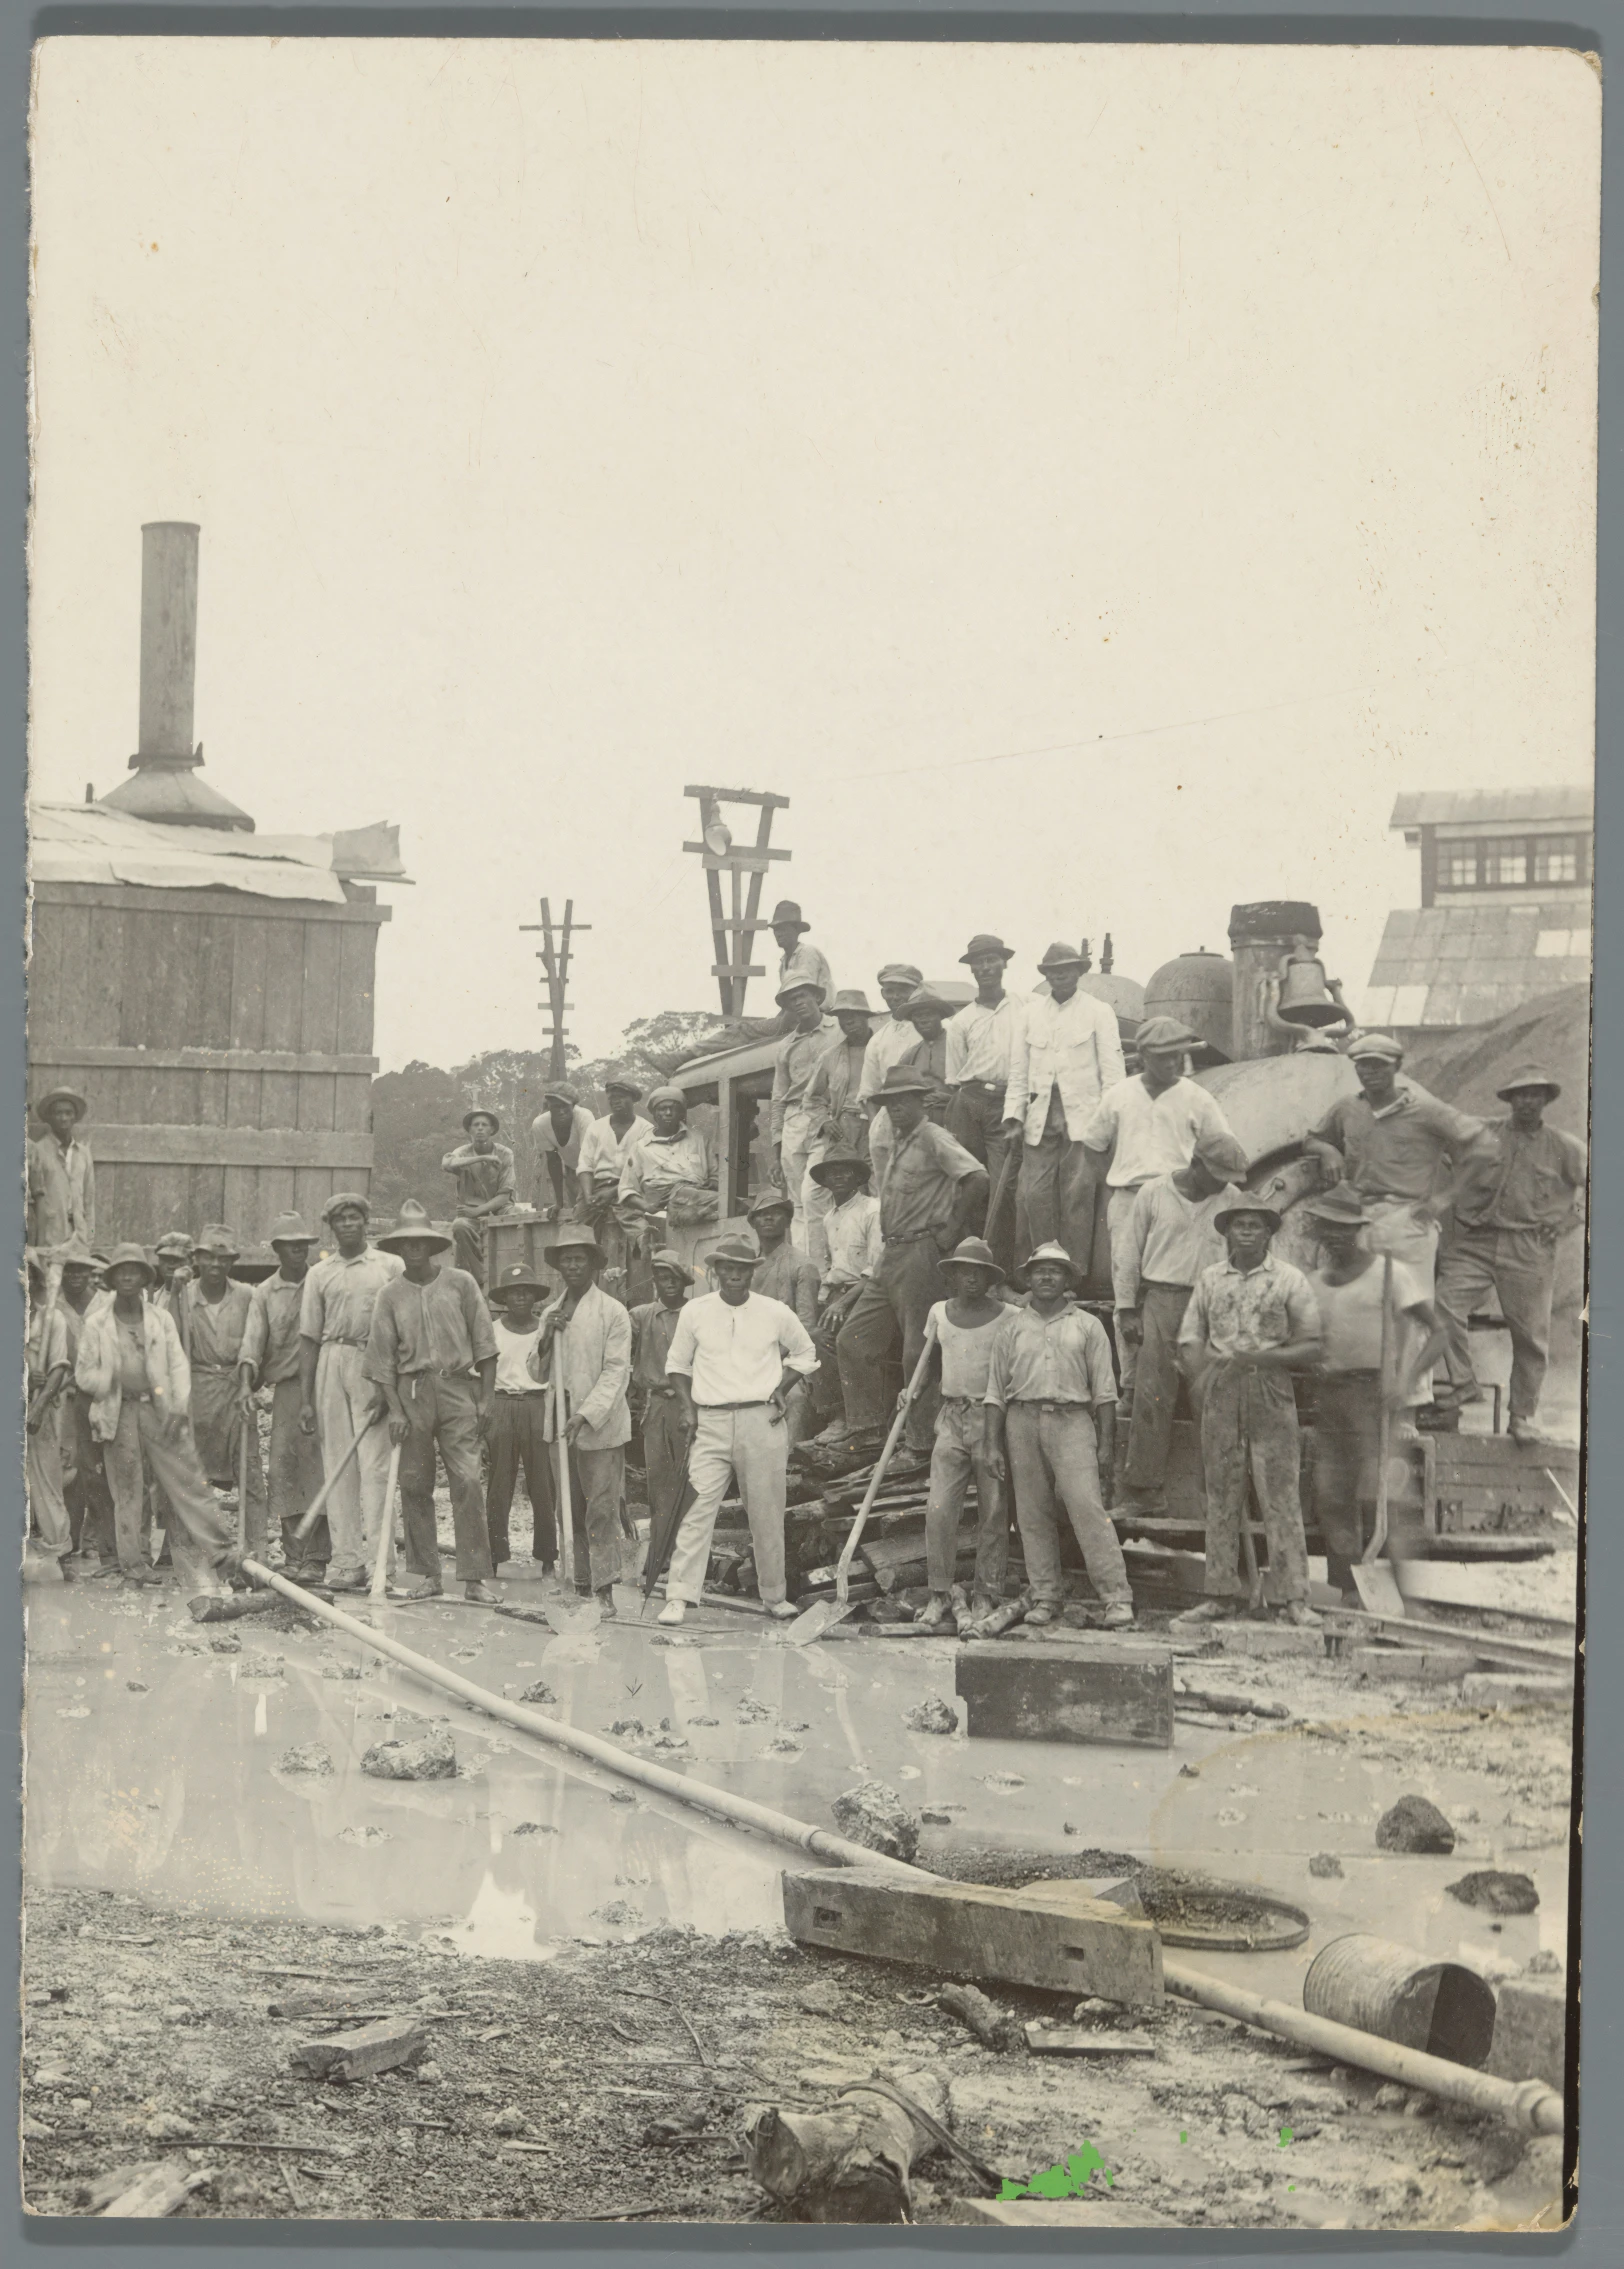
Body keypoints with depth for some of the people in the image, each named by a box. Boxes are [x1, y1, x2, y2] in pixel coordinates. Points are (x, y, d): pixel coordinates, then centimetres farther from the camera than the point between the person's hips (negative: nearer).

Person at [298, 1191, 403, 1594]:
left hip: (375, 1367, -3)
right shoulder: (319, 1274, 14)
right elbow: (309, 1337, 13)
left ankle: (377, 1559, -9)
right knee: (338, 1466, 2)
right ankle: (346, 1560, 5)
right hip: (332, 1364, 3)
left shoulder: (390, 1267, 6)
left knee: (375, 1464, -8)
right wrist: (305, 1398, 8)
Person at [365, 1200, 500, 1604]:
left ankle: (475, 1577, -10)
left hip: (458, 1388, -2)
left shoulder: (461, 1283, 4)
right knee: (414, 1484, 3)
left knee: (467, 1481, -10)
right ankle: (427, 1575, 12)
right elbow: (382, 1358, 5)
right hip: (412, 1392, 2)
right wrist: (395, 1410, -3)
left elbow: (484, 1343, 6)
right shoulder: (390, 1294, 6)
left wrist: (485, 1398, 1)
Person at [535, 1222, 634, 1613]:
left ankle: (604, 1590, -4)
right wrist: (546, 1339, -4)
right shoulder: (550, 1313, 15)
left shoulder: (613, 1312, -4)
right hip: (558, 1423, 6)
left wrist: (586, 1415, -20)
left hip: (600, 1425, -6)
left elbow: (616, 1372, -10)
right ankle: (582, 1585, 13)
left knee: (601, 1510, -7)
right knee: (570, 1511, 8)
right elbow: (537, 1373, 15)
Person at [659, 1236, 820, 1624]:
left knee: (767, 1512, 5)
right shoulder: (694, 1312, 4)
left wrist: (782, 1388, 4)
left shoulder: (776, 1314, 4)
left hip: (762, 1421, 0)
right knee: (698, 1508, -10)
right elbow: (677, 1364, 15)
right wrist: (687, 1408, 2)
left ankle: (774, 1596, 18)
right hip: (711, 1422, 0)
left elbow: (806, 1354, 20)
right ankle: (679, 1596, -11)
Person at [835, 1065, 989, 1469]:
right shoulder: (896, 1144, 17)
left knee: (920, 1352, -4)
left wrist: (953, 1230, -16)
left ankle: (922, 1447, 1)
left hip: (922, 1253, -9)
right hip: (891, 1255, 9)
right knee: (852, 1340, 6)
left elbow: (977, 1179, -22)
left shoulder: (933, 1139, -9)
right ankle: (868, 1428, 11)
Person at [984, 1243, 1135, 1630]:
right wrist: (993, 1445, 6)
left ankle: (1116, 1597, -13)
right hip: (1022, 1420, 2)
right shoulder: (1011, 1327, 13)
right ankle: (1045, 1595, 12)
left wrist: (1106, 1445, 2)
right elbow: (996, 1390, 13)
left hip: (1072, 1420, -2)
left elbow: (1104, 1390, 8)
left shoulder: (1087, 1325, 10)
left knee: (1088, 1507, -12)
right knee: (1033, 1513, 3)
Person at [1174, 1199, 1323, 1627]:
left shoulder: (1289, 1279, 3)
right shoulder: (1210, 1279, 12)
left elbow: (1311, 1347, 1)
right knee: (1221, 1497, 4)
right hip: (1220, 1398, 3)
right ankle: (1222, 1595, 8)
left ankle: (1292, 1597, -4)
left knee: (1281, 1496, -5)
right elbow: (1189, 1340, 11)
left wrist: (1261, 1357, -13)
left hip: (1271, 1397, -3)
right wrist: (1202, 1376, -7)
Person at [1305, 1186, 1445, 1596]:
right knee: (1331, 1497, 3)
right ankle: (1342, 1587, 11)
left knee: (1377, 1493, -14)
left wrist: (1407, 1379, -16)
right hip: (1329, 1392, 5)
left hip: (1376, 1391, -5)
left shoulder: (1390, 1273, 0)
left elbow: (1436, 1333, -2)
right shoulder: (1313, 1283, 15)